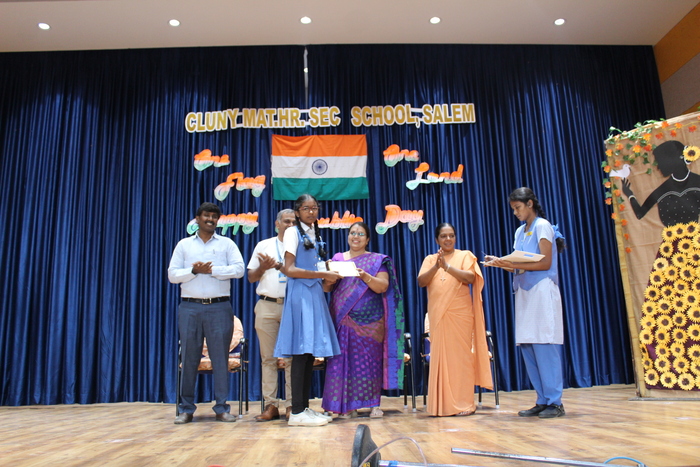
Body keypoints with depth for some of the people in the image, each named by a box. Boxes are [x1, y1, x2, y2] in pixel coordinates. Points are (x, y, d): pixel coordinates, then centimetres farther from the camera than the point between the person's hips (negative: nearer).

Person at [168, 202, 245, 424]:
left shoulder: (227, 243, 11)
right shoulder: (184, 245, 14)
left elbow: (239, 269, -2)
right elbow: (172, 275, 7)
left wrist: (212, 269, -9)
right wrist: (194, 270, -9)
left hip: (219, 307, -1)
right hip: (190, 308, 1)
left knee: (220, 357, 0)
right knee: (189, 358, 3)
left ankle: (222, 408, 7)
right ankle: (186, 409, 12)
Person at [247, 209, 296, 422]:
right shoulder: (263, 245, 14)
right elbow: (251, 277, 14)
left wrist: (281, 266, -11)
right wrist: (263, 268, -6)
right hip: (267, 306, 1)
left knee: (291, 358, -1)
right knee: (268, 357, 3)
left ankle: (291, 405, 5)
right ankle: (270, 405, 8)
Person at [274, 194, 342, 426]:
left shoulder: (316, 235, 19)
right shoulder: (293, 232, -2)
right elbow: (289, 269, -11)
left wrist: (328, 277, 3)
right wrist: (322, 275, -13)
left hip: (315, 295, 7)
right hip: (300, 294, -7)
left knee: (310, 351, 6)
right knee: (301, 351, -9)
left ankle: (305, 407, 13)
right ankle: (297, 412, -6)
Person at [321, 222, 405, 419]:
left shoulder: (377, 260, 8)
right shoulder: (338, 258, 15)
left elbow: (383, 286, -5)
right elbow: (326, 287, 10)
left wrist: (365, 276, -22)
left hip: (369, 320, -2)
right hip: (343, 319, 2)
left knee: (370, 358, -2)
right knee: (344, 358, -1)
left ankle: (374, 404, 6)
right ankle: (347, 405, 5)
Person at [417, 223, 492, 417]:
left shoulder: (465, 255, 8)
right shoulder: (429, 259, 13)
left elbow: (470, 278, -8)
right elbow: (421, 282, -1)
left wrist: (447, 266, -16)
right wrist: (436, 266, -16)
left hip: (461, 313, -2)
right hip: (438, 314, 2)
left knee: (461, 355, -3)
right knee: (440, 355, 0)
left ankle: (464, 404, 4)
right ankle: (442, 404, 6)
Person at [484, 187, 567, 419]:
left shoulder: (542, 226, -2)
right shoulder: (520, 232, 19)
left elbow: (545, 263, -11)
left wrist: (514, 264, -19)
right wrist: (501, 263, 1)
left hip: (542, 291, -7)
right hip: (524, 292, 8)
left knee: (544, 346, -9)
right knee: (527, 347, 4)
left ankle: (555, 402, -2)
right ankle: (542, 401, 10)